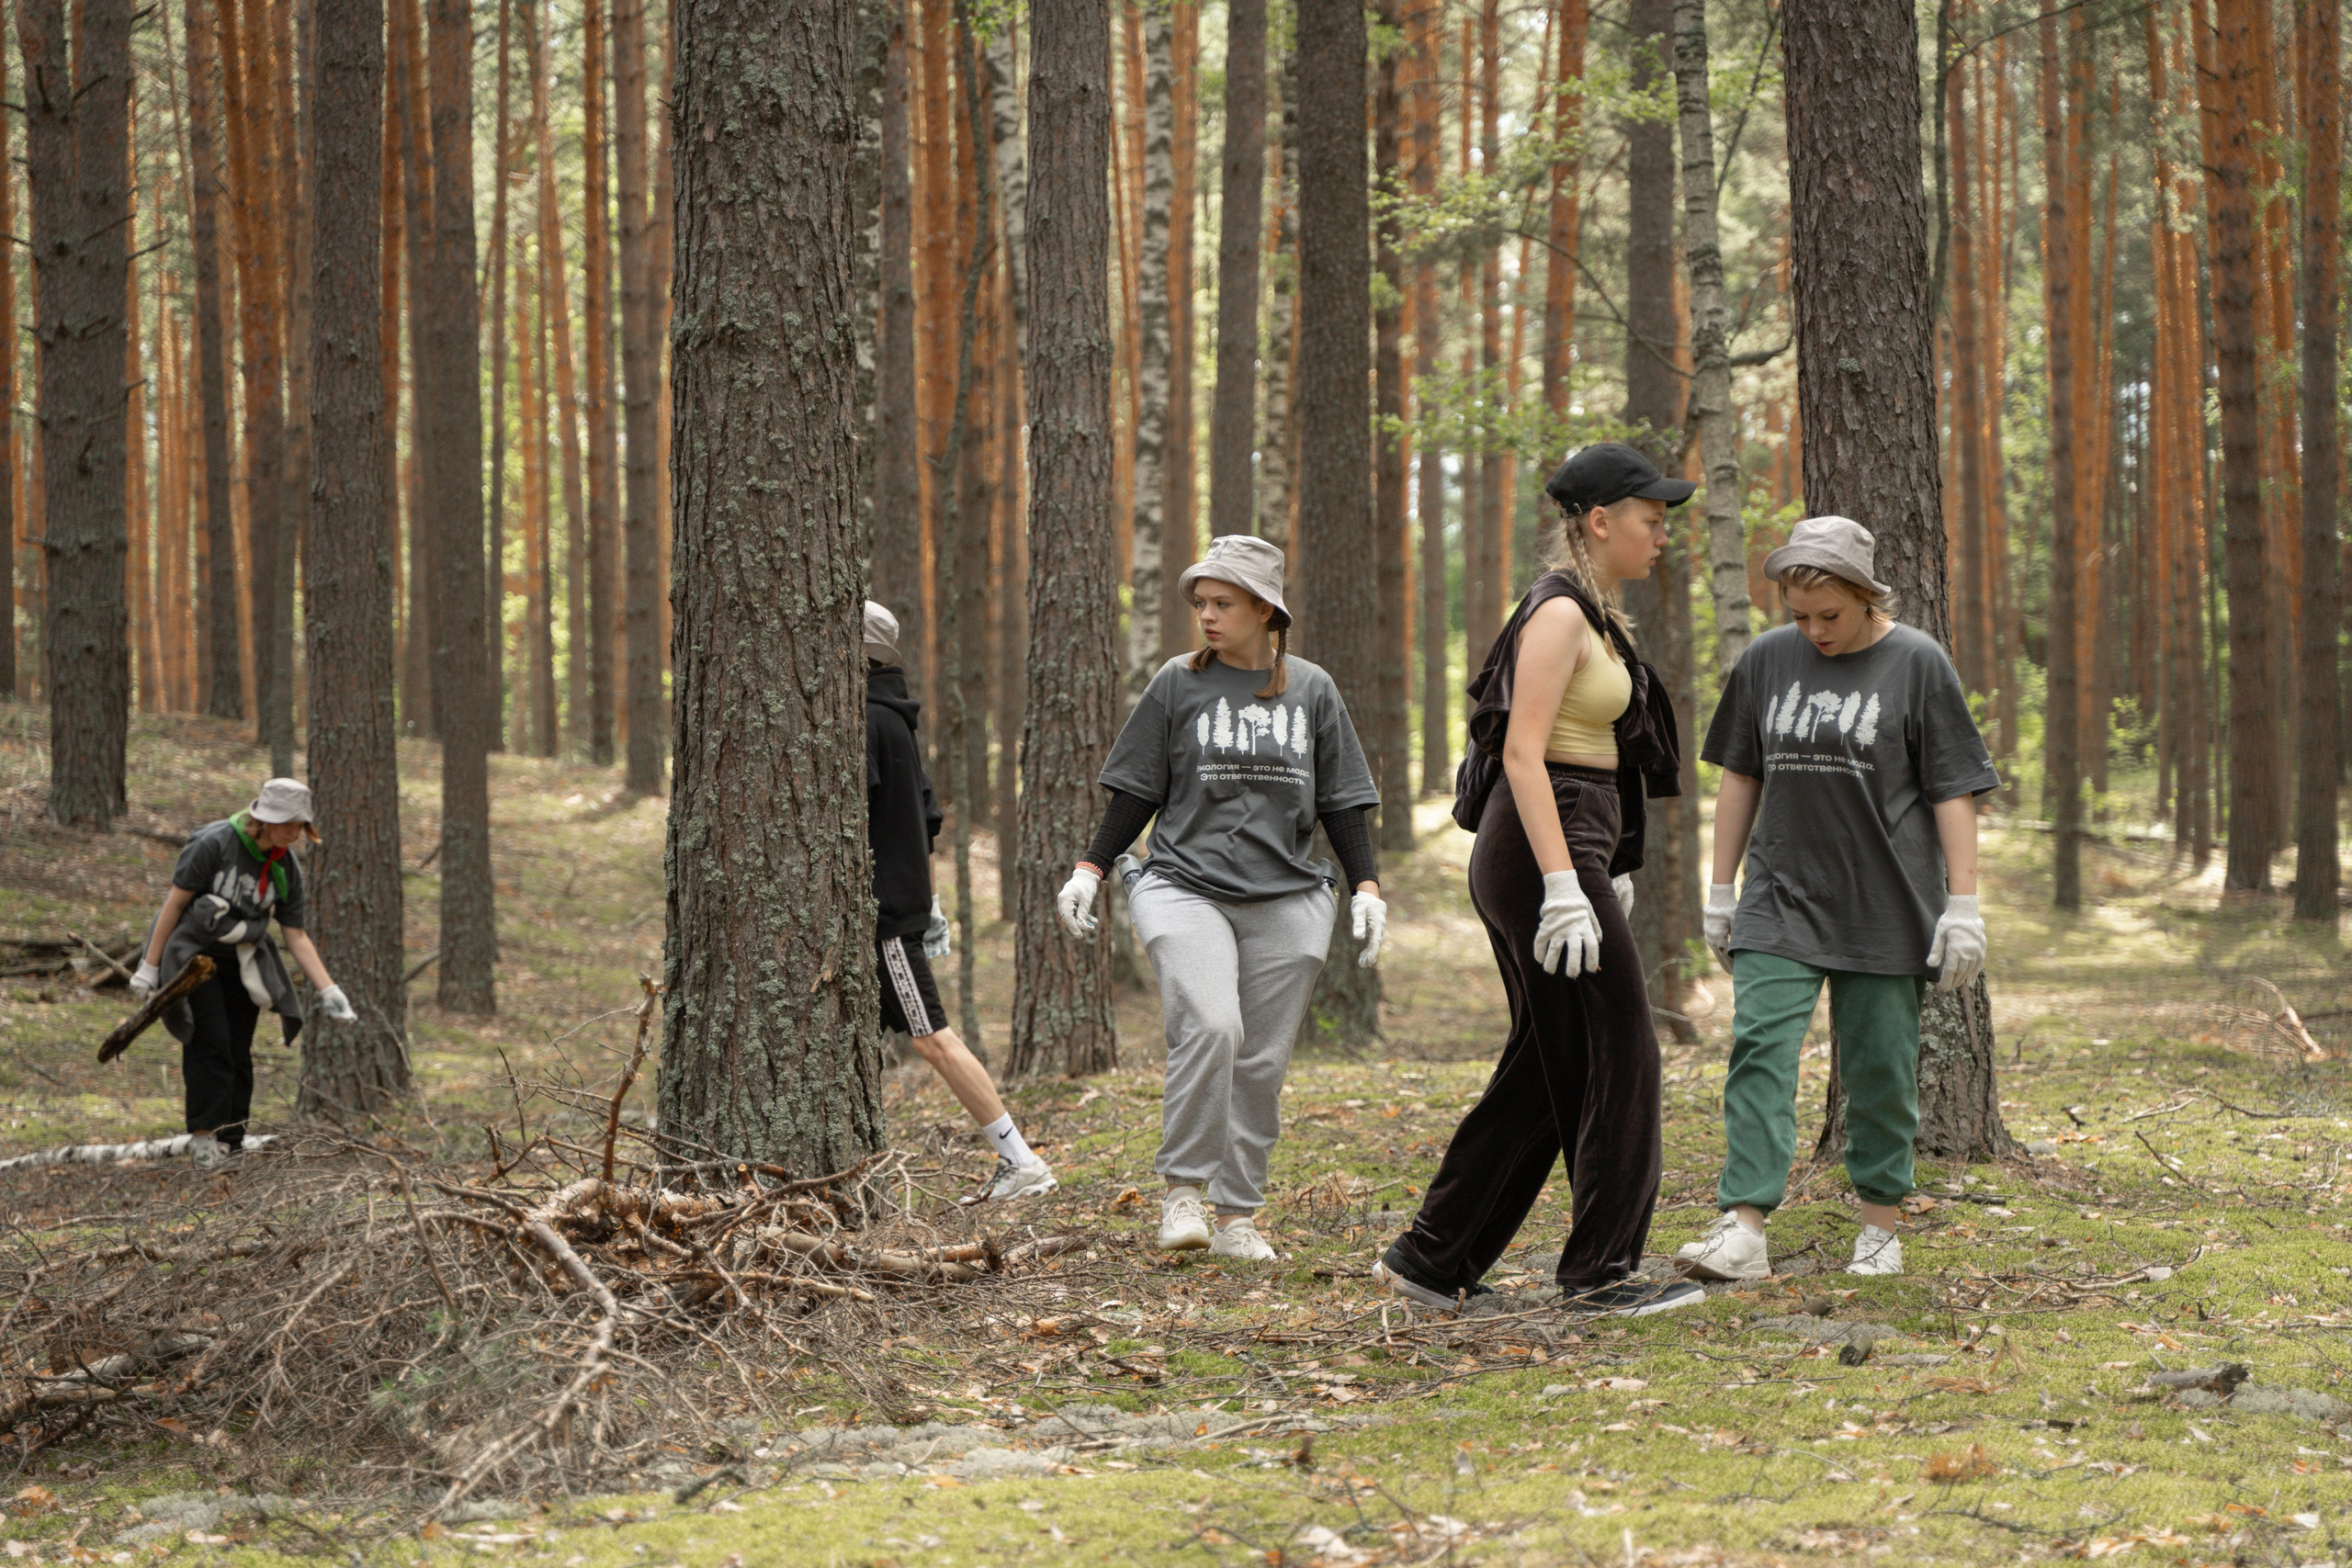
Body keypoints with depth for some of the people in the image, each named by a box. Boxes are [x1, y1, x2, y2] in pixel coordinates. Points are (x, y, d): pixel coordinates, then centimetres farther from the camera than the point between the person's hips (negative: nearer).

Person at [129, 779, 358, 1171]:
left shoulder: (286, 868, -1)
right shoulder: (214, 844, -18)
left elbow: (297, 936, 1)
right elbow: (174, 903, -14)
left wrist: (328, 992, -6)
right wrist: (149, 966, -13)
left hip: (242, 963, 5)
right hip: (193, 957, -5)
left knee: (238, 1053, 3)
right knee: (211, 1042, -15)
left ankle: (230, 1145, 9)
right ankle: (204, 1137, -13)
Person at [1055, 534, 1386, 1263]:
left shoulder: (1312, 691, 10)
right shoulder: (1177, 685, 5)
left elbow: (1341, 801, 14)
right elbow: (1136, 792, 8)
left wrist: (1366, 887, 5)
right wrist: (1090, 870, 0)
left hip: (1285, 901, 2)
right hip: (1186, 890, -2)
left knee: (1261, 1063, 1)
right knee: (1209, 1027, -24)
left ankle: (1237, 1215, 11)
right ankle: (1183, 1190, -13)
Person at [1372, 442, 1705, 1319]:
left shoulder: (1591, 614, 18)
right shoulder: (1559, 614, -13)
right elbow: (1523, 754, -20)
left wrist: (1610, 870, 23)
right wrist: (1563, 887, -25)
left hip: (1568, 847, 10)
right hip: (1545, 850, -10)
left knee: (1548, 1066, 11)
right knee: (1620, 1055, -5)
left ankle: (1429, 1260, 15)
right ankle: (1601, 1273, 1)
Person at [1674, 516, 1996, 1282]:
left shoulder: (1917, 665, -4)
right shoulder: (1765, 661, 5)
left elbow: (1954, 792, -3)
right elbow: (1740, 778, 14)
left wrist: (1964, 907, -7)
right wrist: (1721, 891, 14)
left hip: (1885, 912, -2)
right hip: (1781, 903, 2)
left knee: (1880, 1070, 4)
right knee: (1759, 1050, -11)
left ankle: (1880, 1228, 17)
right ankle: (1742, 1231, -17)